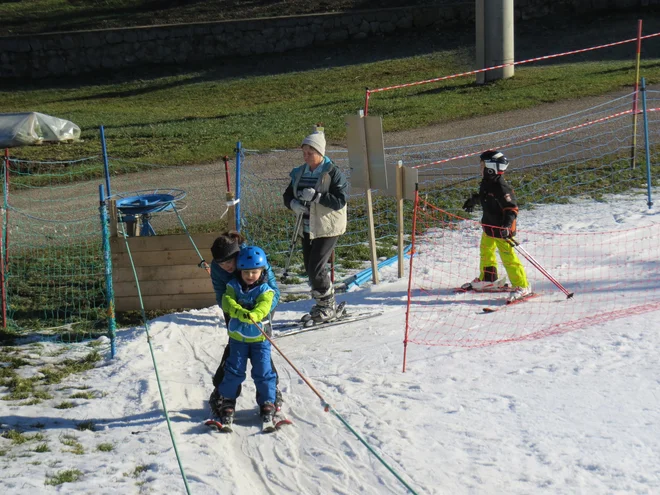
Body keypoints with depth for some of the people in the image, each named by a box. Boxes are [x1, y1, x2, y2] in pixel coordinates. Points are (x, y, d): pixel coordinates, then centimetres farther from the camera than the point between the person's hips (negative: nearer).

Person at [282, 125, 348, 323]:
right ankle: (323, 305, 27)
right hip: (307, 228, 7)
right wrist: (294, 204, -11)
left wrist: (316, 197, -25)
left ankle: (328, 307, 6)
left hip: (327, 227, -7)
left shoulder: (333, 173, -11)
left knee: (316, 268, -12)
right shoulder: (300, 173, 7)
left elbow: (340, 200, -17)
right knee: (310, 268, 10)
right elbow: (288, 195, 12)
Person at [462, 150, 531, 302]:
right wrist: (473, 201, 41)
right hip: (489, 226, 10)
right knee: (486, 251, 25)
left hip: (501, 229, -10)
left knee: (508, 257, -8)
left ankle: (522, 286, -1)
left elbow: (512, 208, -27)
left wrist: (507, 225, -37)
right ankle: (488, 279, 44)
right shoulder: (486, 182, 2)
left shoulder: (501, 187, -27)